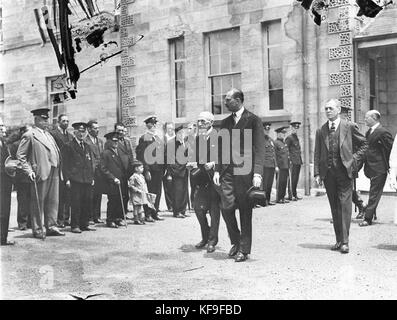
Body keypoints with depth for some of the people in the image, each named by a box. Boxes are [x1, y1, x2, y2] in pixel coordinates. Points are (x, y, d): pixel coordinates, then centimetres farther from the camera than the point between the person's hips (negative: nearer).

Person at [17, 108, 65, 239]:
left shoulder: (48, 134, 20)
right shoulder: (29, 135, -4)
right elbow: (20, 155, -7)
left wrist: (59, 169, 16)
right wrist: (29, 171, -14)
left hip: (54, 173, 8)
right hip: (41, 173, -7)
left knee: (53, 201, 10)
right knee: (38, 202, 0)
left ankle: (51, 227, 19)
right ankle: (37, 230, 8)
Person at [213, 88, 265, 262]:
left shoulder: (253, 120, -1)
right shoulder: (225, 123, 16)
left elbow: (259, 148, -7)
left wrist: (257, 173, -16)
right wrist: (217, 170, 7)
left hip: (245, 170, -4)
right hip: (227, 171, 4)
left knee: (245, 211, 1)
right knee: (226, 207, -4)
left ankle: (243, 249, 11)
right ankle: (235, 241, 19)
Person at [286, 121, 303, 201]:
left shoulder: (296, 138, 20)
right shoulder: (289, 138, -5)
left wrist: (301, 161, 18)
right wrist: (289, 160, -16)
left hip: (298, 162, 8)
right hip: (292, 162, -8)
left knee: (296, 179, 10)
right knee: (292, 179, -7)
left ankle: (295, 195, 15)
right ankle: (290, 195, -4)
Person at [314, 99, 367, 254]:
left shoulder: (349, 126, 1)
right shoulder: (321, 131, 8)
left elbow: (364, 144, 9)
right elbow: (317, 154, 10)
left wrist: (354, 160, -1)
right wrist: (317, 173, 2)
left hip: (344, 171, -3)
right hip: (328, 173, 3)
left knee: (344, 205, -6)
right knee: (334, 207, 8)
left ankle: (345, 242, -4)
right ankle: (338, 239, 16)